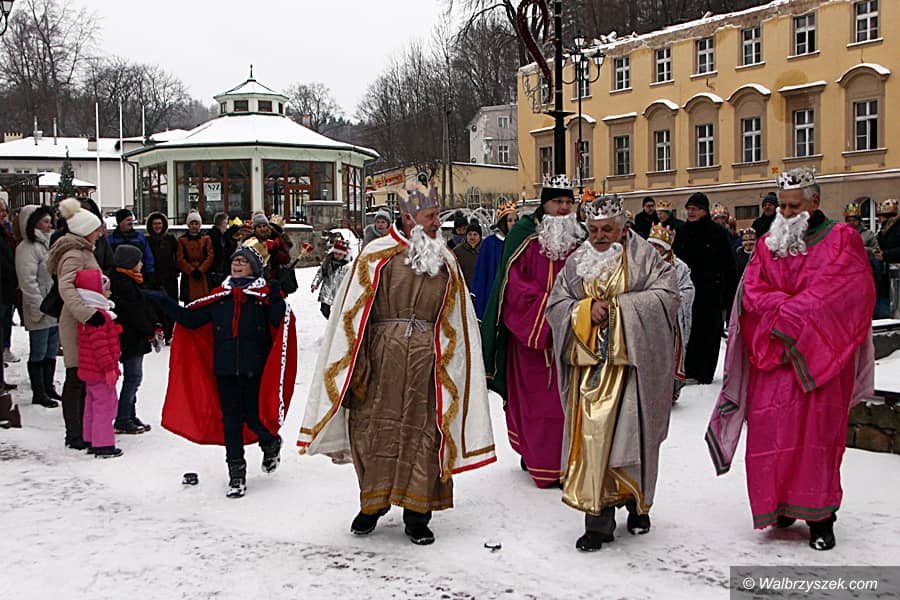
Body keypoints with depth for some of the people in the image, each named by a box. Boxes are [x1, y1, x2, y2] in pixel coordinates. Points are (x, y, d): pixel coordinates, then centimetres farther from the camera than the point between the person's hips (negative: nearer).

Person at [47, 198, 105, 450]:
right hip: (77, 325, -10)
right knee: (76, 379, -5)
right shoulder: (73, 254, -16)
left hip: (85, 324, 10)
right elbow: (66, 288, -32)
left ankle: (82, 429, 24)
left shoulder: (82, 251, 17)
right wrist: (88, 313, -41)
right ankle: (75, 436, 1)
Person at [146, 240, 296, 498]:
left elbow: (281, 322, -14)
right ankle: (236, 472, 15)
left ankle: (270, 443, 32)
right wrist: (162, 301, 5)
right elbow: (189, 318, 10)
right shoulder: (219, 297, 9)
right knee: (230, 418, 5)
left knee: (253, 416, -2)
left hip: (255, 369, -3)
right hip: (225, 369, 4)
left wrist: (277, 301, -31)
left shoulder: (266, 295, -2)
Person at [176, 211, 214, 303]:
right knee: (189, 302, -1)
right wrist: (191, 270, -10)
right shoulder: (182, 240, 6)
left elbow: (210, 256, 0)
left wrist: (200, 270, -10)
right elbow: (180, 259, -1)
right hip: (188, 277, 0)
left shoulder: (206, 238, 8)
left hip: (203, 276, 0)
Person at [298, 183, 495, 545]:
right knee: (375, 430, 4)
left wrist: (449, 366, 9)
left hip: (427, 360, 3)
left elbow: (453, 323, 15)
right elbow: (354, 314, -1)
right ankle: (372, 503, 24)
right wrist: (356, 366, -5)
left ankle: (416, 515, 15)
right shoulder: (376, 256, -1)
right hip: (381, 356, -2)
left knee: (422, 433, 3)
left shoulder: (446, 262, 12)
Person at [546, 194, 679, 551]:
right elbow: (555, 304, 10)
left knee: (629, 434, -2)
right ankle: (598, 521, 3)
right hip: (588, 361, 3)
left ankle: (637, 504, 20)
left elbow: (666, 295, -7)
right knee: (592, 436, -2)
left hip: (631, 361, -3)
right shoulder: (577, 263, 13)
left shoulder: (643, 256, 2)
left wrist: (619, 306, -12)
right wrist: (587, 309, -8)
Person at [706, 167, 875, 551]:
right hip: (772, 358, 3)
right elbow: (752, 293, 0)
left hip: (821, 358, -3)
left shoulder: (842, 240, 2)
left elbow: (839, 293, -11)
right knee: (769, 430, 0)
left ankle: (819, 516, 8)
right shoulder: (768, 245, 13)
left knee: (817, 432, -2)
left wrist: (786, 316, -15)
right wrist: (794, 308, -16)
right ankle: (782, 504, 17)